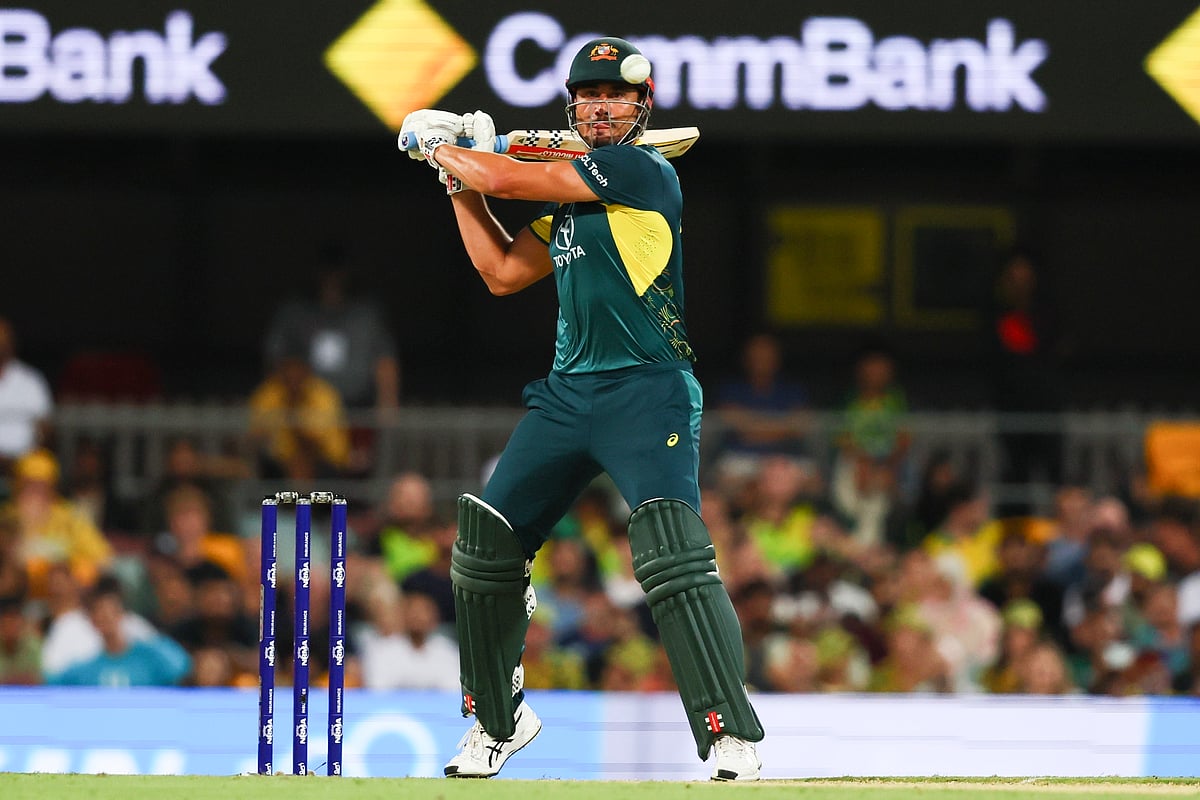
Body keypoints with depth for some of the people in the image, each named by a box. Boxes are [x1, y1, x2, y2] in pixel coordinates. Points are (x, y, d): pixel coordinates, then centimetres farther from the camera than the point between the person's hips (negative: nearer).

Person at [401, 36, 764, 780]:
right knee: (486, 548, 10)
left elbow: (511, 180, -11)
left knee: (674, 552, -25)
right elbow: (503, 272, 21)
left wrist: (441, 147, 7)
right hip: (568, 396, 9)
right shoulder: (568, 195, 17)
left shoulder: (643, 172, -10)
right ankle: (499, 721, 29)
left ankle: (734, 738, -25)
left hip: (648, 392, -9)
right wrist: (459, 180, 18)